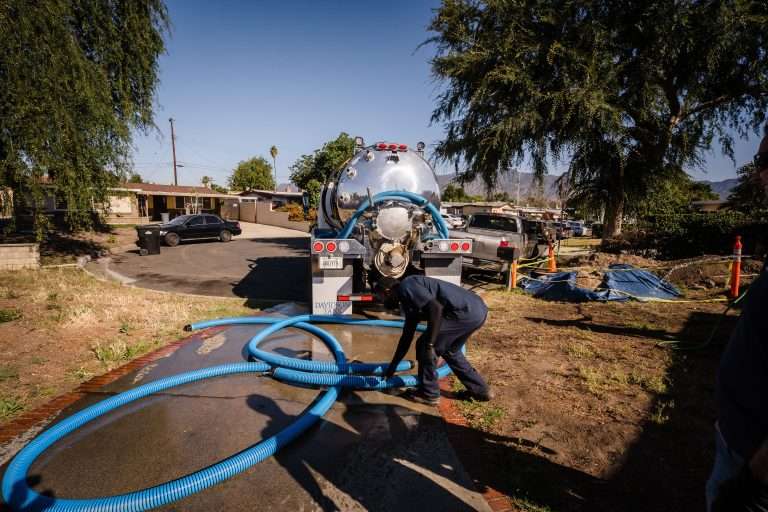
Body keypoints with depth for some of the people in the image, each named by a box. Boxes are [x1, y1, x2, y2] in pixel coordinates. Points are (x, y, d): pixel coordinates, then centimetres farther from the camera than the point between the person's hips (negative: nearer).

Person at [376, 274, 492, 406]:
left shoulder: (405, 287, -6)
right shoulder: (409, 301, 23)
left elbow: (435, 308, -20)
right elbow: (407, 337, 30)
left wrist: (429, 344, -15)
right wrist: (392, 367, 36)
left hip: (466, 312, -10)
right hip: (476, 309, 10)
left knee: (424, 345, 3)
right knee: (449, 350, 28)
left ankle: (428, 394, 17)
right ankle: (479, 390, 36)